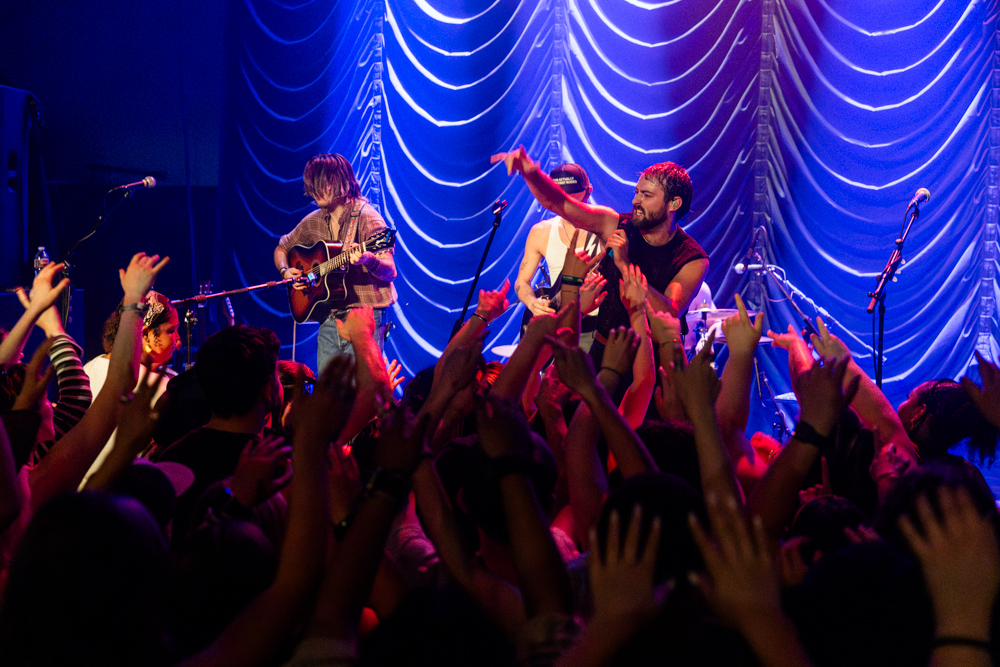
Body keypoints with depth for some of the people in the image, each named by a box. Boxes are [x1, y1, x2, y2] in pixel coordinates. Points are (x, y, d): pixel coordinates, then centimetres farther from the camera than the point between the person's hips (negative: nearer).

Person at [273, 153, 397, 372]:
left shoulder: (366, 218, -10)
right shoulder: (314, 221, 11)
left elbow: (390, 272, -17)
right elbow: (281, 249, 27)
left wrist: (368, 260, -39)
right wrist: (285, 271, 6)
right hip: (329, 319, 6)